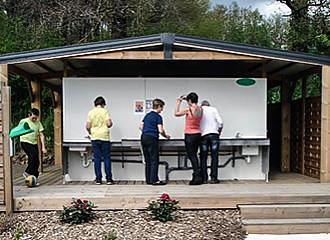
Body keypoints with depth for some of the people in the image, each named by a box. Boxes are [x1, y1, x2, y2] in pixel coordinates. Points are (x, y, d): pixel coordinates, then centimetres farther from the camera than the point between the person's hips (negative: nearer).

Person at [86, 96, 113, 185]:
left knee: (97, 158, 6)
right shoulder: (104, 111, -3)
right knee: (106, 158, 4)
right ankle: (109, 179, 5)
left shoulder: (91, 112, 4)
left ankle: (98, 179, 8)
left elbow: (87, 127, 1)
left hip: (95, 138, 2)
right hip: (104, 137, -2)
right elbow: (109, 124, -12)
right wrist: (111, 122, 10)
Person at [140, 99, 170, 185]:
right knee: (154, 161, -2)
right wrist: (166, 136, 2)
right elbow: (160, 130, -15)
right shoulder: (158, 116, -8)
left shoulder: (147, 115, 15)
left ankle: (148, 179, 15)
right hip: (152, 139, -8)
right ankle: (154, 180, -2)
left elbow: (141, 127, 19)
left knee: (148, 160, 12)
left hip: (144, 138, 8)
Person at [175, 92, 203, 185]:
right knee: (194, 155, 16)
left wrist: (179, 102, 4)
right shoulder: (200, 109, 2)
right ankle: (196, 176, 20)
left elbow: (176, 113, -5)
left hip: (189, 135, -7)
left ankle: (197, 176, -4)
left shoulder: (188, 110, -15)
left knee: (191, 156, -1)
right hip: (198, 134, 7)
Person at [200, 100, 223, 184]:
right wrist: (219, 131, 15)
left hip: (203, 136, 1)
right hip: (214, 134, -1)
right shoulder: (213, 109, 10)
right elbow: (220, 122, 1)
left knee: (203, 158, 5)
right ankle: (213, 178, 0)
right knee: (214, 157, 2)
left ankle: (204, 178, 4)